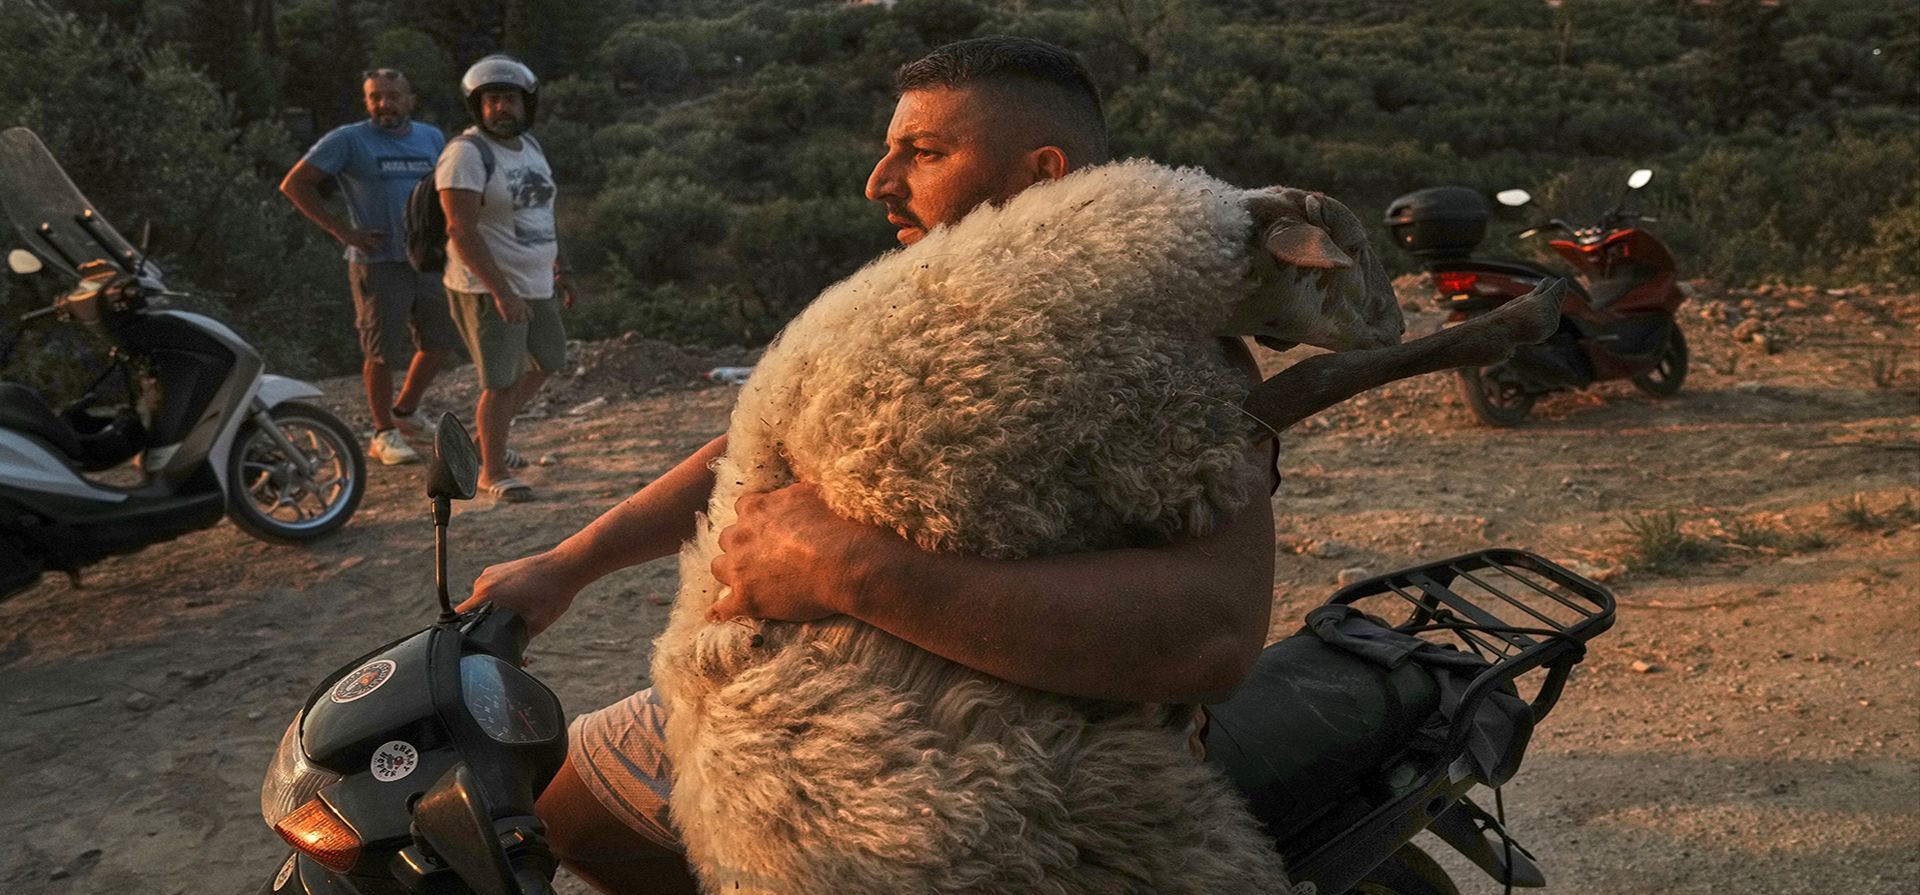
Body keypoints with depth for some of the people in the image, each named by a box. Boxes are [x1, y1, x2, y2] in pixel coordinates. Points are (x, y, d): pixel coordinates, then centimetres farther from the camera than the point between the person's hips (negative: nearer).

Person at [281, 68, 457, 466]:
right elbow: (294, 184, -6)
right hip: (378, 263, -6)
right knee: (382, 351, -2)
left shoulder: (431, 138, 10)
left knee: (440, 340, 11)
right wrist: (343, 231, -11)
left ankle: (404, 414, 30)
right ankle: (384, 434, 10)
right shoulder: (348, 140, -6)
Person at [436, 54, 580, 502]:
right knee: (501, 381, -3)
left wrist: (560, 271, 18)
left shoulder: (530, 146, 10)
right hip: (488, 291, -9)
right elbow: (462, 232, -24)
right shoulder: (467, 154, -17)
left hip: (534, 286, 9)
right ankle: (492, 472, 14)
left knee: (546, 363, 20)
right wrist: (502, 292, -30)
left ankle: (485, 439, 36)